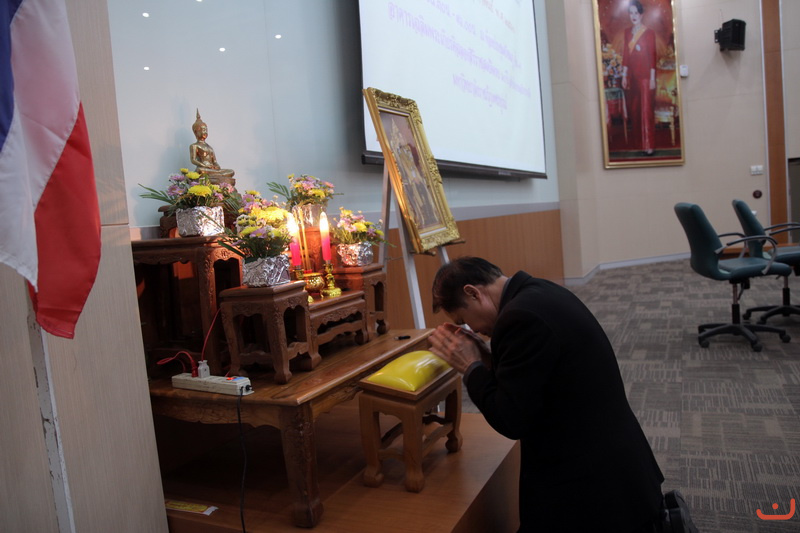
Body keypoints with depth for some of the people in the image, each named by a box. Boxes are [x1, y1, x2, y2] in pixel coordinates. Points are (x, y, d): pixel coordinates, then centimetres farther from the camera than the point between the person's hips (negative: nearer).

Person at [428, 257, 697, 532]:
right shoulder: (540, 294, 6)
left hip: (591, 478, -10)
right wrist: (488, 359, 4)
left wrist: (471, 366, -10)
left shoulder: (522, 316, -25)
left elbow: (511, 421, -22)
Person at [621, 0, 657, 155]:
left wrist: (652, 78, -11)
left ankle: (648, 145, -7)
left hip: (645, 75, -5)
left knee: (646, 109, -8)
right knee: (633, 109, 9)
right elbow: (625, 54, 11)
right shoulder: (627, 32, 10)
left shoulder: (649, 33, -5)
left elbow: (653, 56, -7)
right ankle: (638, 142, 21)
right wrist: (624, 75, 7)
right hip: (632, 75, 5)